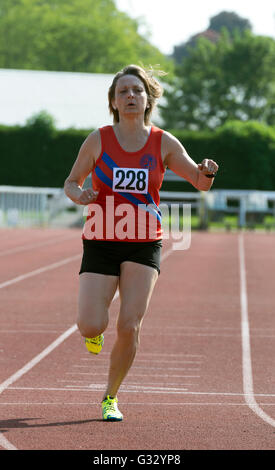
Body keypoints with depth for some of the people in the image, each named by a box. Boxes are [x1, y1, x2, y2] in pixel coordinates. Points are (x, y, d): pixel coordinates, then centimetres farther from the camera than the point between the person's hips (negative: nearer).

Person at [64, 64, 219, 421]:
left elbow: (200, 183, 6)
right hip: (101, 243, 0)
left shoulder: (164, 143, 1)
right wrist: (79, 195, -16)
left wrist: (207, 173, -18)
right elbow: (71, 182, 8)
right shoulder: (98, 140, -2)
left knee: (129, 327, -11)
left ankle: (111, 397, 12)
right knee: (92, 327, -13)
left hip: (144, 245, 1)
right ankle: (94, 330, 27)